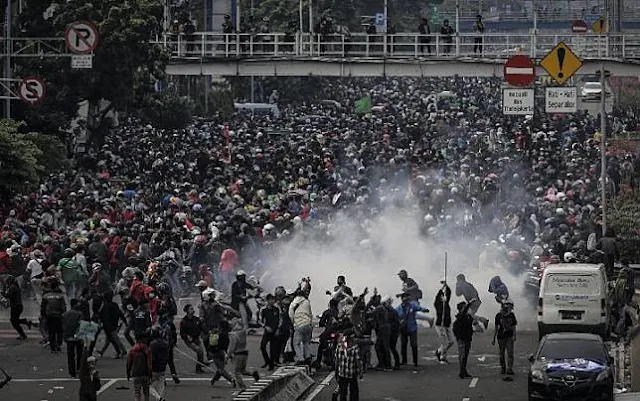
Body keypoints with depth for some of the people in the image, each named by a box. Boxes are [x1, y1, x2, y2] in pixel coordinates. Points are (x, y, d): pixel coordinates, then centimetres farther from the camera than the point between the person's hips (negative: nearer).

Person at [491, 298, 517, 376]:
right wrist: (494, 339, 5)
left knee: (510, 353, -9)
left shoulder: (511, 315, 5)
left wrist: (514, 336, -8)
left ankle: (509, 369, -10)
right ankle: (503, 368, 17)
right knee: (501, 354, 5)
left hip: (509, 337, 0)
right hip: (501, 337, 0)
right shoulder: (499, 316, 2)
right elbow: (496, 328, 6)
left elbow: (514, 327, 7)